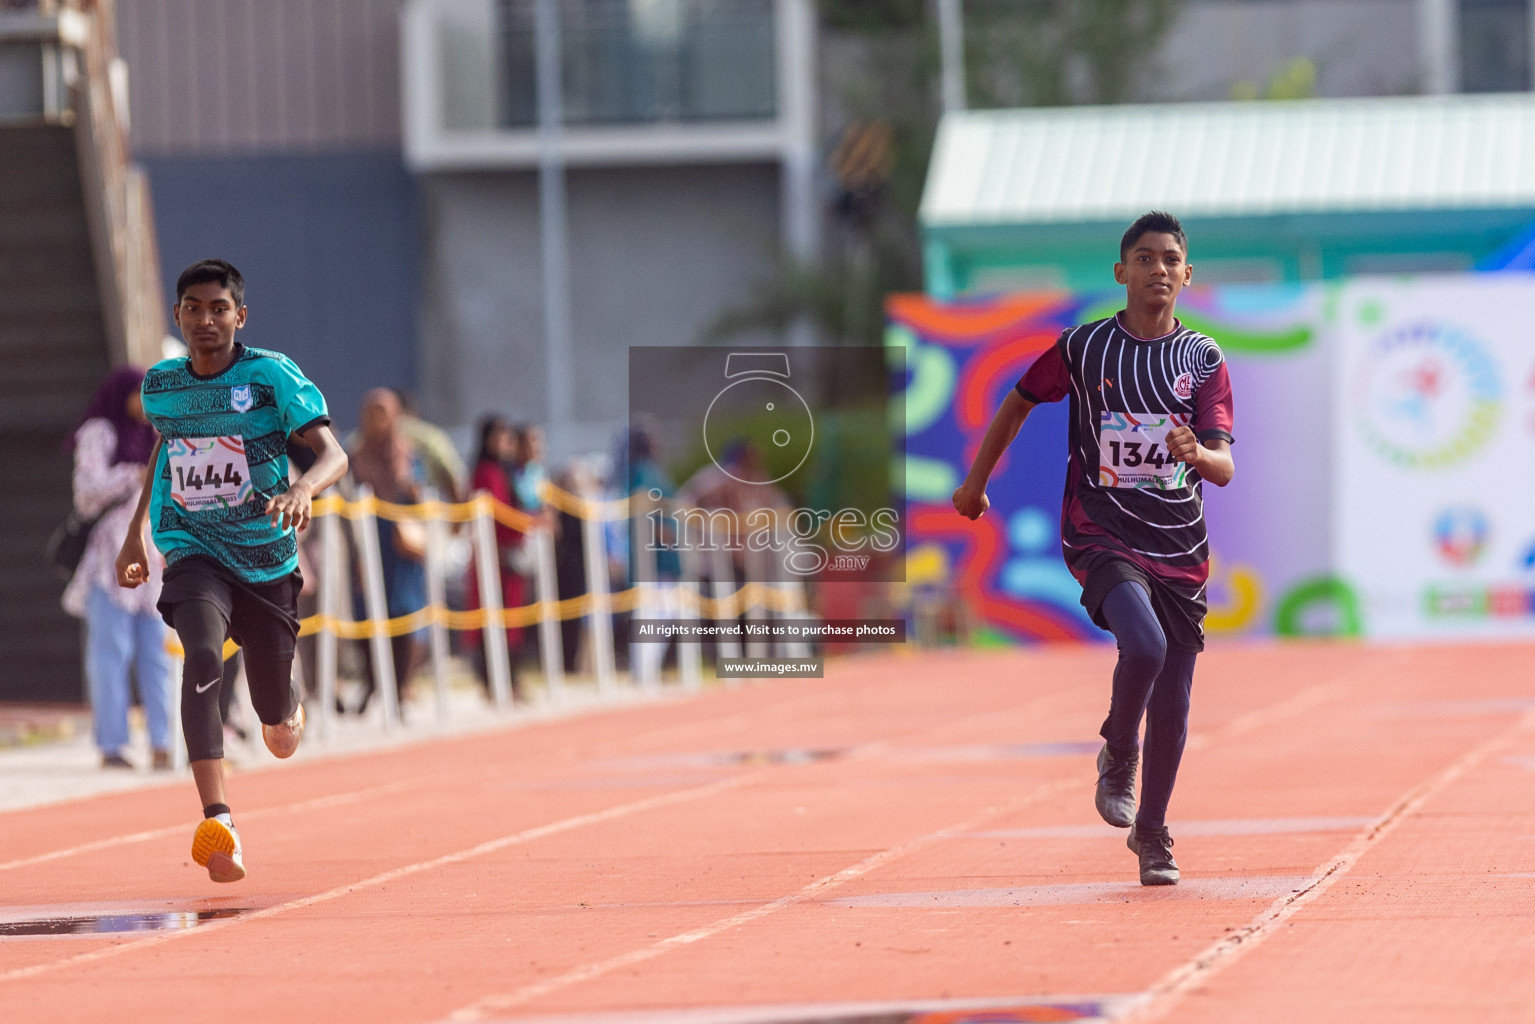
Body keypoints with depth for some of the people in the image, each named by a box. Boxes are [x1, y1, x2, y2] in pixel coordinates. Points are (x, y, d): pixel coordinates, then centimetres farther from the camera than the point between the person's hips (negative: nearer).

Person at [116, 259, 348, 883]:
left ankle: (286, 708, 52)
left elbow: (333, 454, -20)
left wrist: (304, 487, -42)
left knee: (275, 718, 9)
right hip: (192, 551, 1)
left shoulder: (271, 377, -12)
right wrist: (137, 530, 22)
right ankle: (216, 819, -38)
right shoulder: (160, 386, 0)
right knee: (202, 656, -30)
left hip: (267, 556, -1)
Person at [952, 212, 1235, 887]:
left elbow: (1225, 468, -5)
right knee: (1145, 646, -30)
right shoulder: (1082, 348, -1)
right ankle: (1117, 756, -2)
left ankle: (1151, 835, 26)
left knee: (1172, 707, 5)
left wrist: (1197, 454, -28)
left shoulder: (1204, 361, 2)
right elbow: (1019, 402, 16)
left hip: (1180, 551, 3)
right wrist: (976, 482, 22)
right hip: (1101, 539, -2)